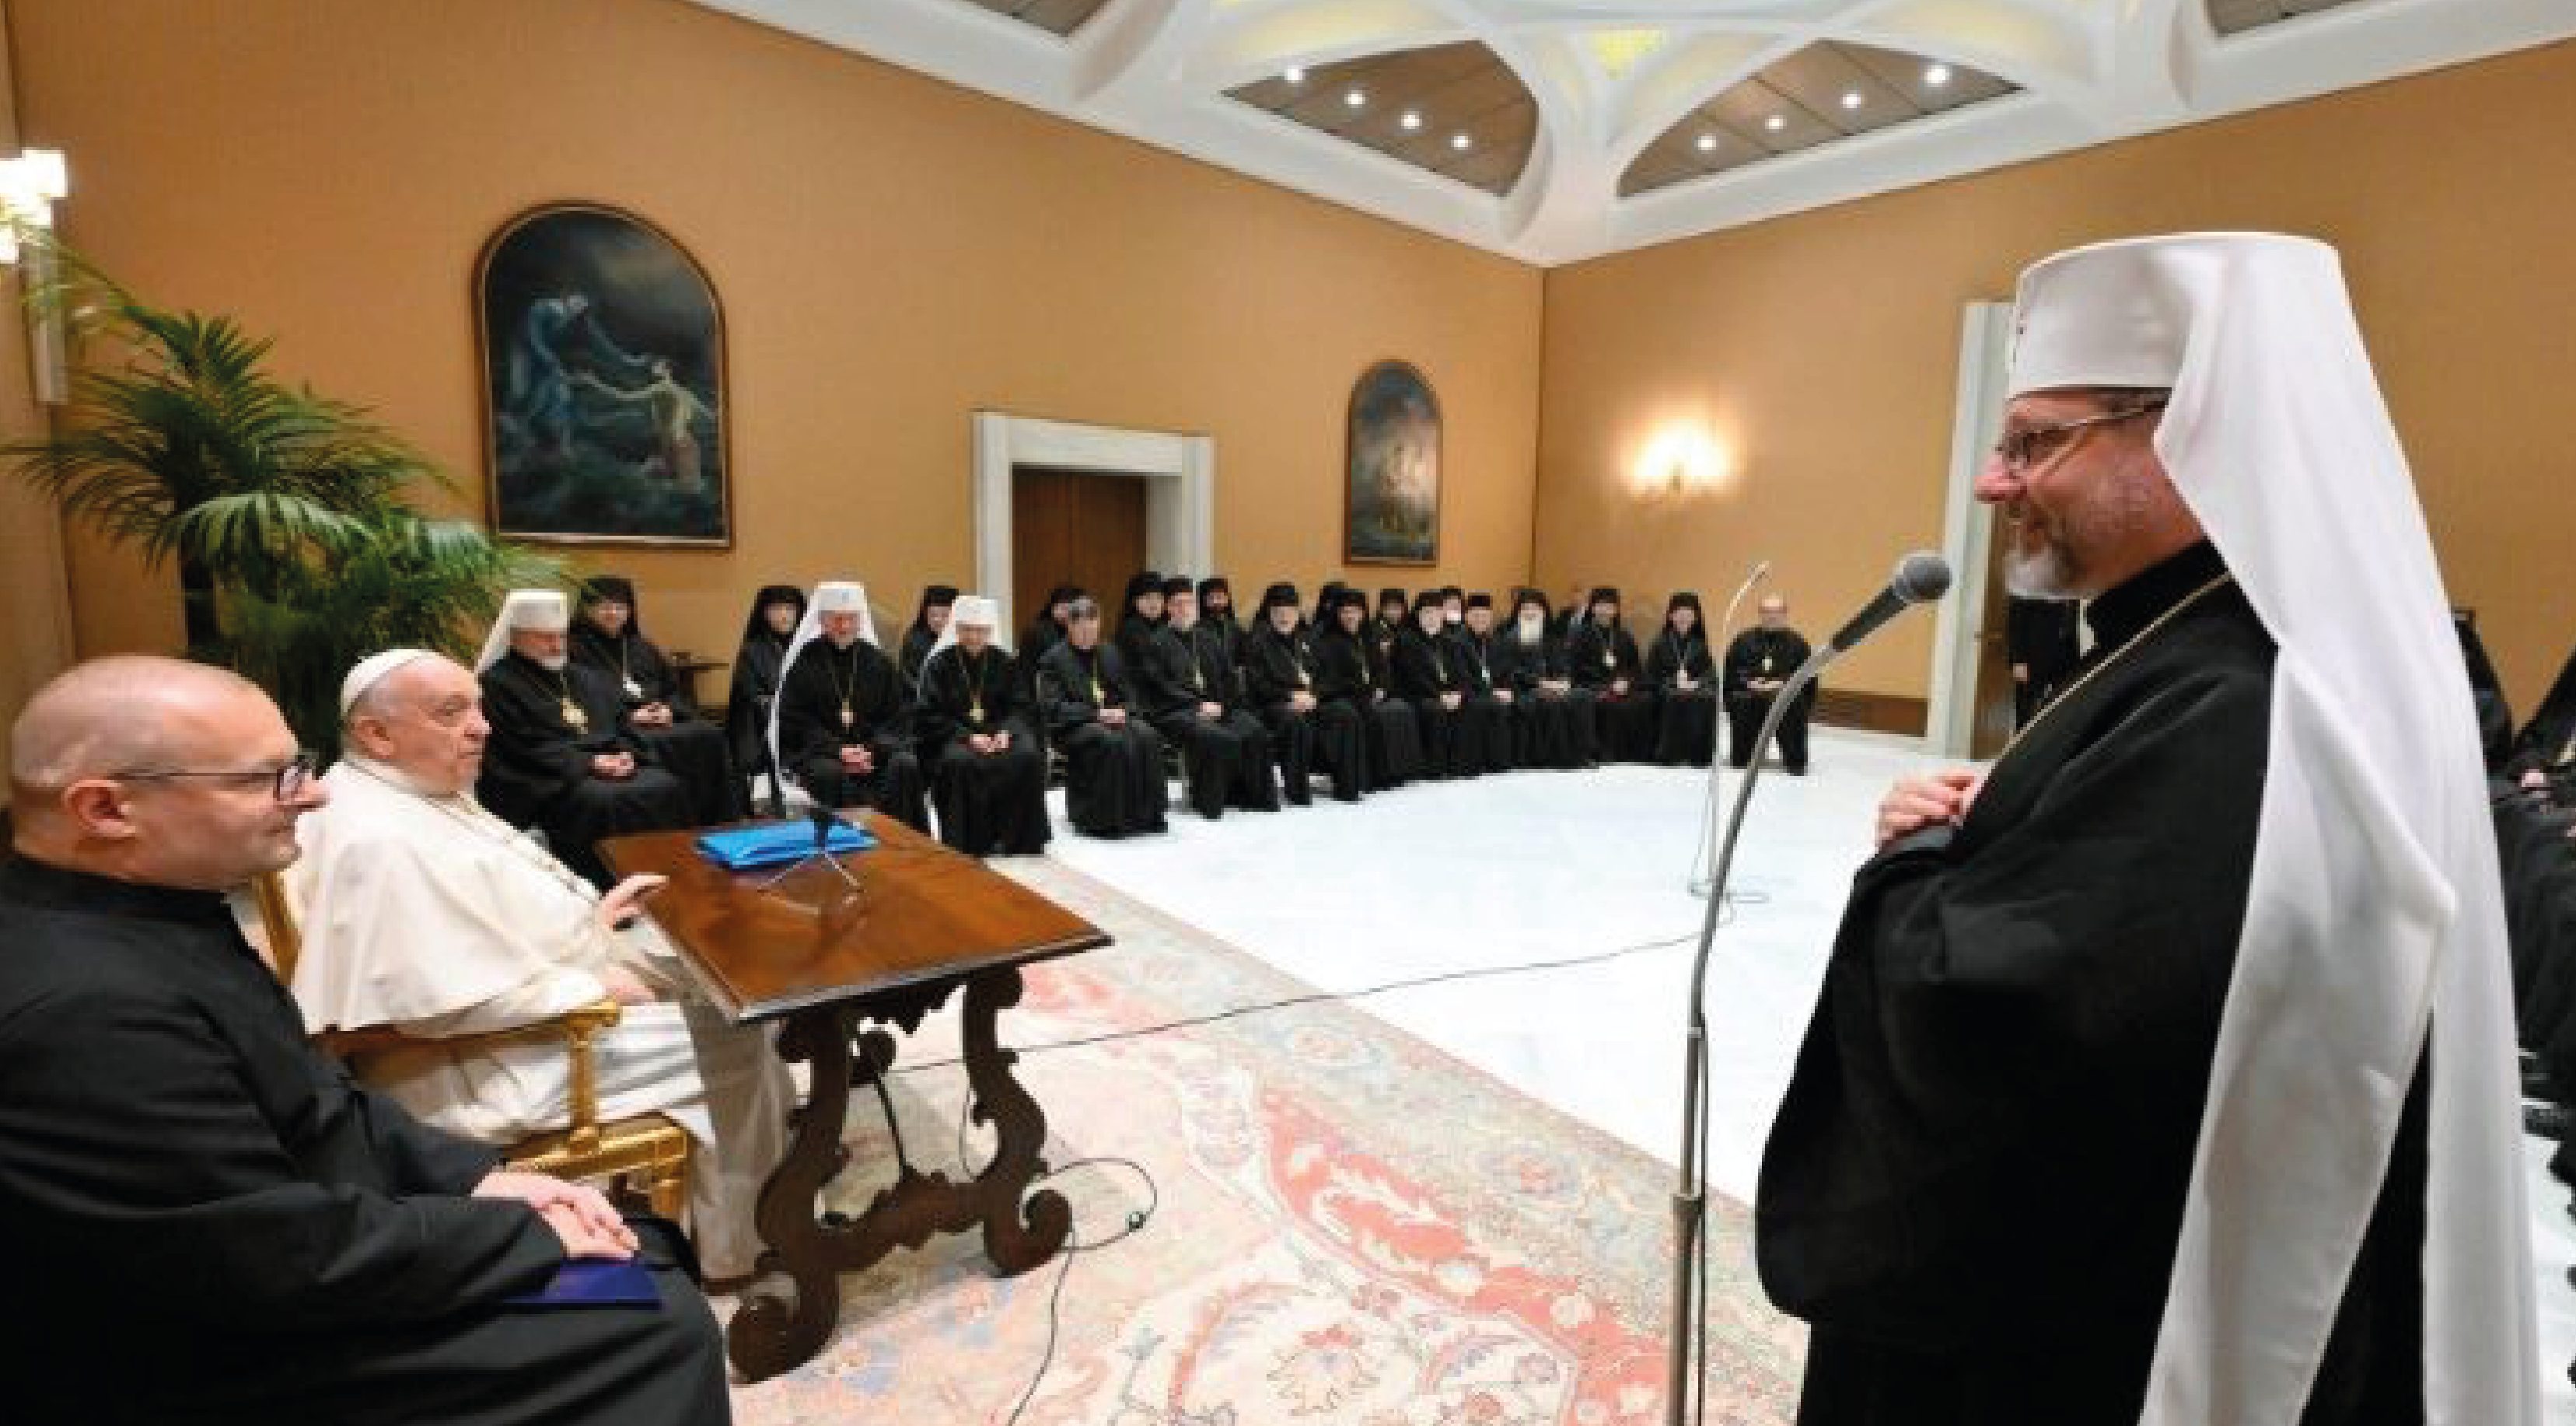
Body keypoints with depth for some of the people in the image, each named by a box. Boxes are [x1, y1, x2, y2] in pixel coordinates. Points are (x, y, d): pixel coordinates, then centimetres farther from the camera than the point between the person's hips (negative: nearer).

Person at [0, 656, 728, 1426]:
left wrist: (474, 1175, -1)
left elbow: (308, 1095, 9)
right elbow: (296, 1258, -27)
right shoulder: (83, 1011, -31)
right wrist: (529, 1232, -14)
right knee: (659, 1322, -7)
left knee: (650, 1252, 10)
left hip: (285, 1239, 9)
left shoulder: (147, 912, -1)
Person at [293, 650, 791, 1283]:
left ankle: (775, 1145, 23)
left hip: (527, 992, 10)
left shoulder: (420, 791, 5)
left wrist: (589, 916, 5)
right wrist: (591, 986, -20)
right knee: (731, 1043, -10)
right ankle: (737, 1247, 10)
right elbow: (448, 1001, -31)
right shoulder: (381, 842, -27)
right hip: (488, 1062, -10)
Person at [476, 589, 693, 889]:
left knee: (666, 789, -22)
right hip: (552, 783, -6)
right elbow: (527, 749, -9)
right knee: (602, 803, -35)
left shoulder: (590, 680, 25)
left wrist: (626, 755, -1)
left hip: (614, 770, 6)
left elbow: (624, 730, 22)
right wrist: (591, 762, -15)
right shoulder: (496, 685, 2)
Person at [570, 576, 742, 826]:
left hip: (665, 723, 5)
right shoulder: (577, 651, 5)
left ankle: (726, 822, -30)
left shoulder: (642, 647, 26)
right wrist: (630, 717, -15)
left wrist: (670, 709, 0)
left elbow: (678, 690, 22)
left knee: (712, 734, -27)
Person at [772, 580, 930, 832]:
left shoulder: (877, 661, 12)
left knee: (906, 765, -28)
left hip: (874, 748, 2)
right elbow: (794, 724, -1)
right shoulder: (804, 663, 5)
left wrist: (872, 750, -11)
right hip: (815, 752, -2)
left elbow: (895, 717, 8)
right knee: (831, 773, -36)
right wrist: (839, 750, -15)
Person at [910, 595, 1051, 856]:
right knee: (960, 762, -36)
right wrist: (969, 737, -19)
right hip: (952, 736, -2)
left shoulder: (1004, 661, 10)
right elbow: (931, 716, -5)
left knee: (1028, 757, -27)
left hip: (998, 732, 3)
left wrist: (1006, 732, -15)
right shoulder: (938, 664, 2)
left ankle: (1020, 839, -15)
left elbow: (1018, 707, 7)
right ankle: (967, 843, -23)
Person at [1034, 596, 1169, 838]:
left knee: (1148, 737, -27)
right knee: (1114, 742, -36)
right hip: (1073, 726, -5)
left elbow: (1129, 696, 17)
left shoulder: (1111, 654, 19)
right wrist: (1096, 714, -18)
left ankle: (1146, 814, -22)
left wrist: (1123, 711, -7)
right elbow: (1053, 707, -8)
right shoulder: (1053, 659, 3)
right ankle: (1108, 819, -28)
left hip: (1115, 718, 5)